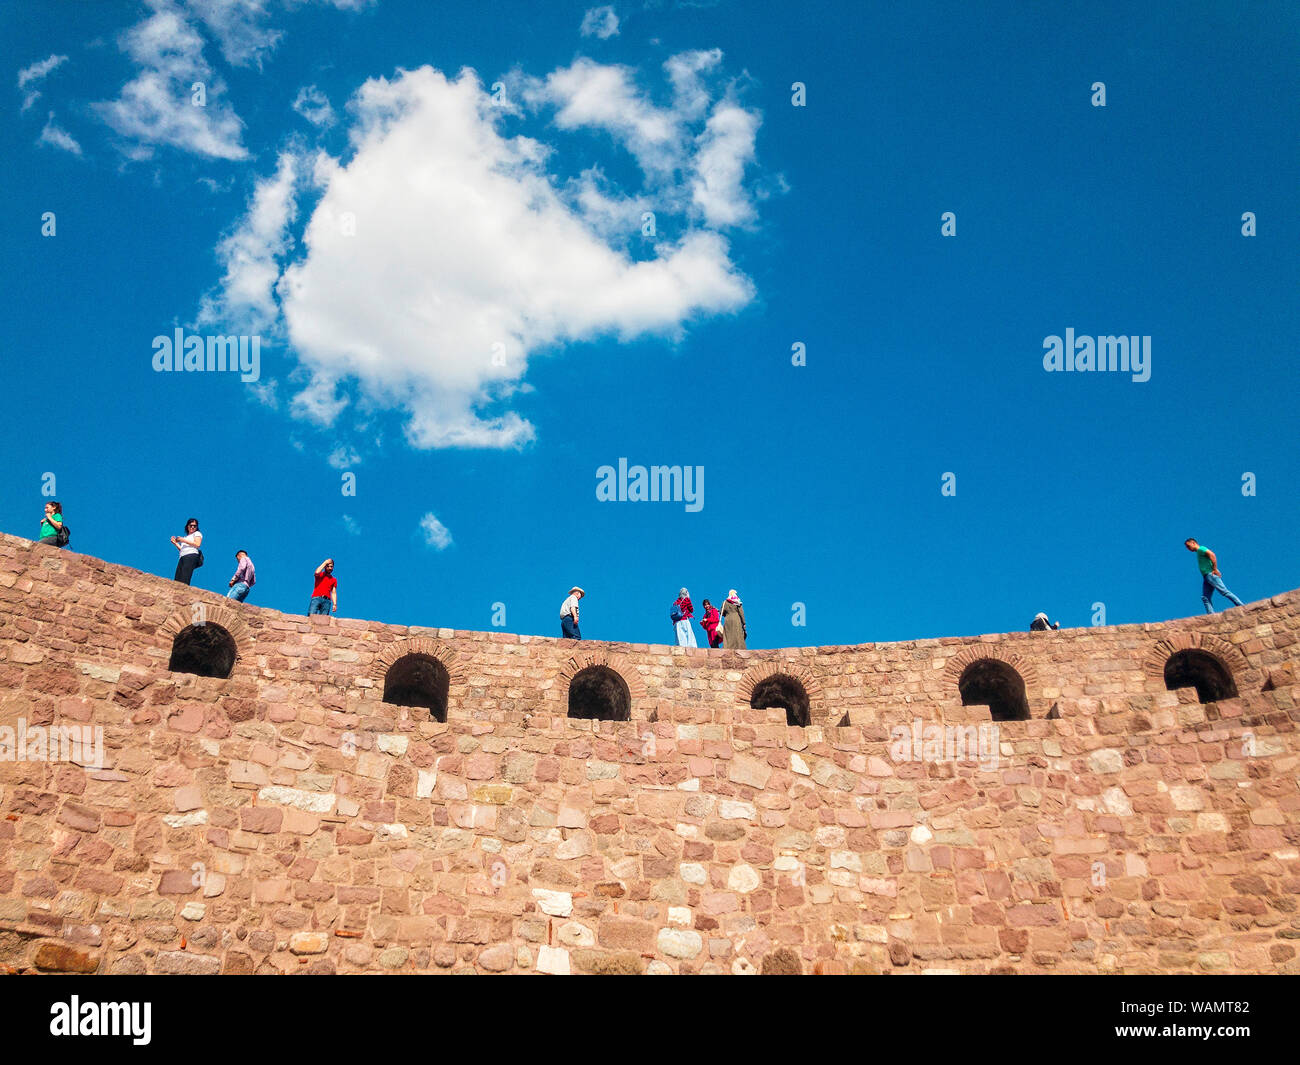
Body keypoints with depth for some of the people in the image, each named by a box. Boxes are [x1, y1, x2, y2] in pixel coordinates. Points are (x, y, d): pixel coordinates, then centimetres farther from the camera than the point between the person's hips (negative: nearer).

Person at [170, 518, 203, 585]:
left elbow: (197, 544, -6)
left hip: (191, 556, -7)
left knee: (184, 580, -23)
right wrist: (175, 543, 16)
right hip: (182, 557, 7)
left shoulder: (197, 533, 14)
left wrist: (183, 540, -3)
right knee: (177, 580, -11)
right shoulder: (186, 536, 34)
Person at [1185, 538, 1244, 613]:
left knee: (1224, 592, -14)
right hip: (1206, 577, 10)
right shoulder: (1198, 552, 26)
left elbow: (1211, 554, -18)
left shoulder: (1201, 549, -2)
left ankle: (1241, 606, -14)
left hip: (1211, 574, -10)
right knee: (1205, 598, 0)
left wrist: (1215, 569, -21)